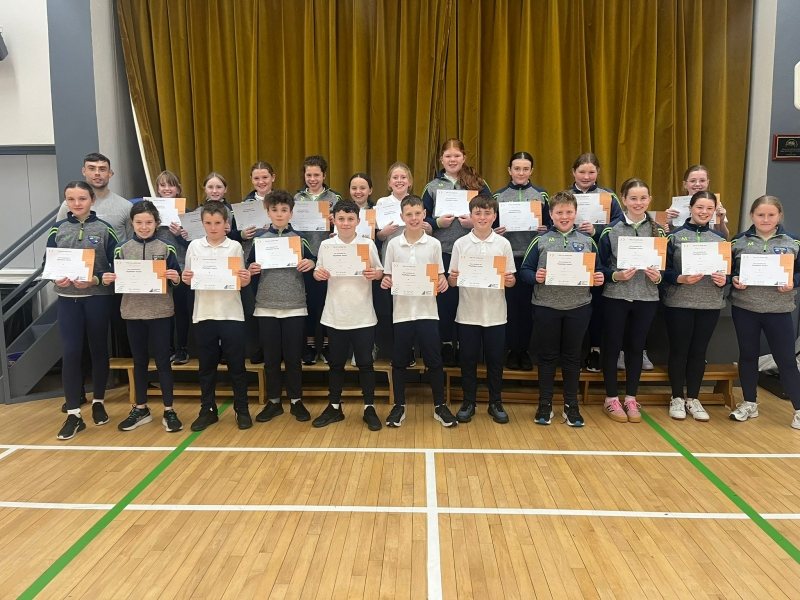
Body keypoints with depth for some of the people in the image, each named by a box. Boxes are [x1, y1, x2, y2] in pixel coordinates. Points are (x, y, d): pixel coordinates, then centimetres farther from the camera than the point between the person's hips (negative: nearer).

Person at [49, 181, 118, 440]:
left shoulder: (104, 229, -2)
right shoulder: (57, 229, 5)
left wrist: (95, 280, -17)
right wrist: (56, 279, -12)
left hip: (98, 298, -1)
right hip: (68, 299, 2)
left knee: (99, 351, 9)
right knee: (70, 353, -2)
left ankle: (98, 403, 27)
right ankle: (73, 414, 6)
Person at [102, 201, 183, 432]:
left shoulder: (166, 249, -1)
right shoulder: (122, 249, 5)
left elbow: (176, 282, -1)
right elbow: (116, 279, 8)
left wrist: (176, 279, -22)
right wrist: (107, 280, -13)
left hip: (161, 313, -2)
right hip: (133, 313, 2)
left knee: (162, 361, 4)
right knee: (139, 361, 12)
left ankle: (169, 411, 13)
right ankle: (140, 409, 25)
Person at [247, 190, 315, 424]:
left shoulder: (299, 238, 2)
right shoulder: (259, 238, 5)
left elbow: (311, 263, 7)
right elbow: (251, 267, 9)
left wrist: (310, 264, -15)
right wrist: (251, 269, -12)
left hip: (294, 306, -1)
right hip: (266, 307, 1)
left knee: (293, 357, 6)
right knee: (271, 357, 8)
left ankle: (296, 401, 19)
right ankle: (273, 402, 21)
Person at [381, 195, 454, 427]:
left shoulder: (434, 244, 2)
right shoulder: (393, 244, 2)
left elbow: (440, 277, 6)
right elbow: (388, 277, 7)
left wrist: (443, 283, -14)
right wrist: (385, 282, -14)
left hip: (427, 311, 0)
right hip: (402, 311, 1)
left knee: (434, 360, 5)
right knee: (399, 361, 8)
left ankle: (440, 406, 19)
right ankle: (399, 406, 22)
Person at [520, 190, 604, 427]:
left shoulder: (587, 241, 7)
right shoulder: (540, 240, 1)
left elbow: (598, 271, 11)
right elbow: (524, 270, -1)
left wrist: (600, 278, -10)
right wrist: (535, 277, -21)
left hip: (578, 307, 2)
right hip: (546, 307, -1)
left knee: (572, 356, 11)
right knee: (548, 356, 9)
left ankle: (571, 406, 24)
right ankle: (545, 405, 22)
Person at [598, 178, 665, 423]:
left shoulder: (659, 231, 3)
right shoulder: (610, 230, -5)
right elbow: (599, 266, -4)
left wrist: (658, 276, -13)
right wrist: (616, 275, -22)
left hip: (646, 298, 3)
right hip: (615, 297, -2)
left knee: (637, 347, 12)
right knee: (612, 346, 6)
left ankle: (631, 399, 25)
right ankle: (611, 399, 20)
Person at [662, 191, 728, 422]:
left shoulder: (720, 239, 8)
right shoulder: (674, 236, -4)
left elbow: (729, 271, 11)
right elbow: (663, 269, -6)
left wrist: (724, 279, -11)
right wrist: (680, 278, -23)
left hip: (710, 305, 3)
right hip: (679, 304, -3)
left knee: (699, 352, 11)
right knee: (679, 351, 5)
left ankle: (693, 399, 23)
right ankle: (677, 398, 19)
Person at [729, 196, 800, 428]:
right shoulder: (738, 241, 2)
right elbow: (726, 269, 5)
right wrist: (733, 279, -14)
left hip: (779, 311, -1)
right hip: (744, 309, 1)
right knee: (748, 355, 11)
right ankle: (750, 403, 26)